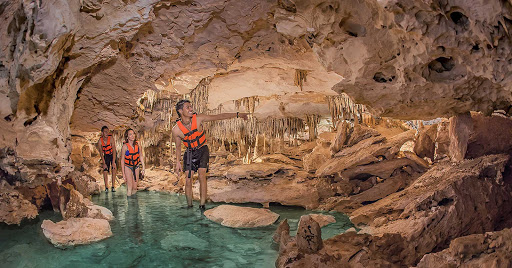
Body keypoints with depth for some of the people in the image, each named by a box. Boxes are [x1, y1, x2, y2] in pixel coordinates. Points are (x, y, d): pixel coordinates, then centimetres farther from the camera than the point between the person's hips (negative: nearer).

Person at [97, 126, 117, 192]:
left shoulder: (111, 138, -24)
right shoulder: (100, 141, -17)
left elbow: (114, 150, -23)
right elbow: (101, 153, -11)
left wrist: (113, 162, -26)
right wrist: (104, 163, -15)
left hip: (113, 155, -2)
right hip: (106, 156, 2)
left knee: (114, 169, -15)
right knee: (105, 171, -5)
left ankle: (113, 186, -9)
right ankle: (106, 187, 7)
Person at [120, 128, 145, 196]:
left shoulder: (137, 144, -6)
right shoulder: (125, 146, -16)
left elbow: (141, 156, 6)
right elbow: (122, 160, -9)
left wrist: (143, 168, 7)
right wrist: (123, 173, -9)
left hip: (136, 167, 3)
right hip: (128, 167, -3)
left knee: (134, 188, 7)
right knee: (130, 188, -10)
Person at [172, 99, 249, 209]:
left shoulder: (198, 118, -18)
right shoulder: (176, 129, -16)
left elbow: (220, 116, -14)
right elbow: (178, 147, 1)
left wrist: (238, 114, -16)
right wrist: (177, 161, 1)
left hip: (202, 150, -1)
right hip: (189, 152, 1)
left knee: (202, 176, -14)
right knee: (188, 180, -7)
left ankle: (202, 206, -9)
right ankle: (189, 206, 7)